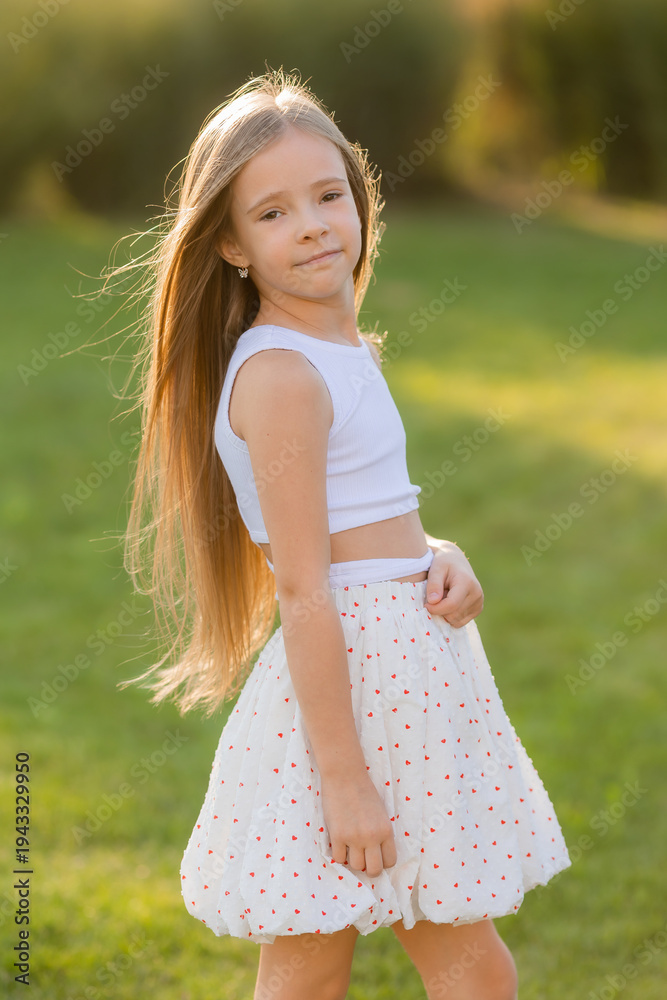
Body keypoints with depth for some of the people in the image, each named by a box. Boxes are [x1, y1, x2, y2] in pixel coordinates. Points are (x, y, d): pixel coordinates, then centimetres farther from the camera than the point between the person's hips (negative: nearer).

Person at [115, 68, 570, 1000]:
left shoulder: (345, 351, 11)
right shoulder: (280, 374, -17)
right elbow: (303, 589, -20)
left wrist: (438, 556, -1)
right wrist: (344, 775, -22)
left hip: (410, 671, 9)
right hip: (340, 683, -9)